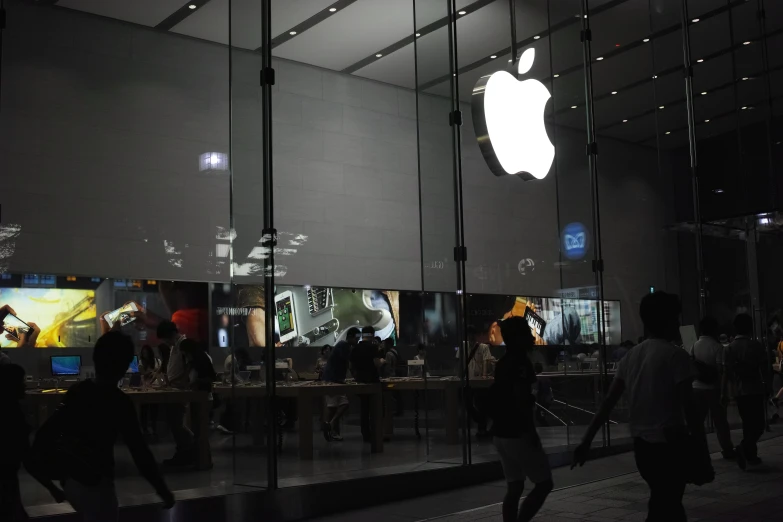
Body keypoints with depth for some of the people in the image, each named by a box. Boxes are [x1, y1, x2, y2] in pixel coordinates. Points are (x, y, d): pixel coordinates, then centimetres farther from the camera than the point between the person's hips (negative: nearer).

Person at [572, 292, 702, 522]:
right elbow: (689, 406, -14)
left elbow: (608, 402, 5)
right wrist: (702, 447, -1)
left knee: (664, 503, 22)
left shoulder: (631, 356, 7)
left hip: (641, 443, 7)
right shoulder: (676, 355, -11)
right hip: (669, 443, -6)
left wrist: (586, 441, 6)